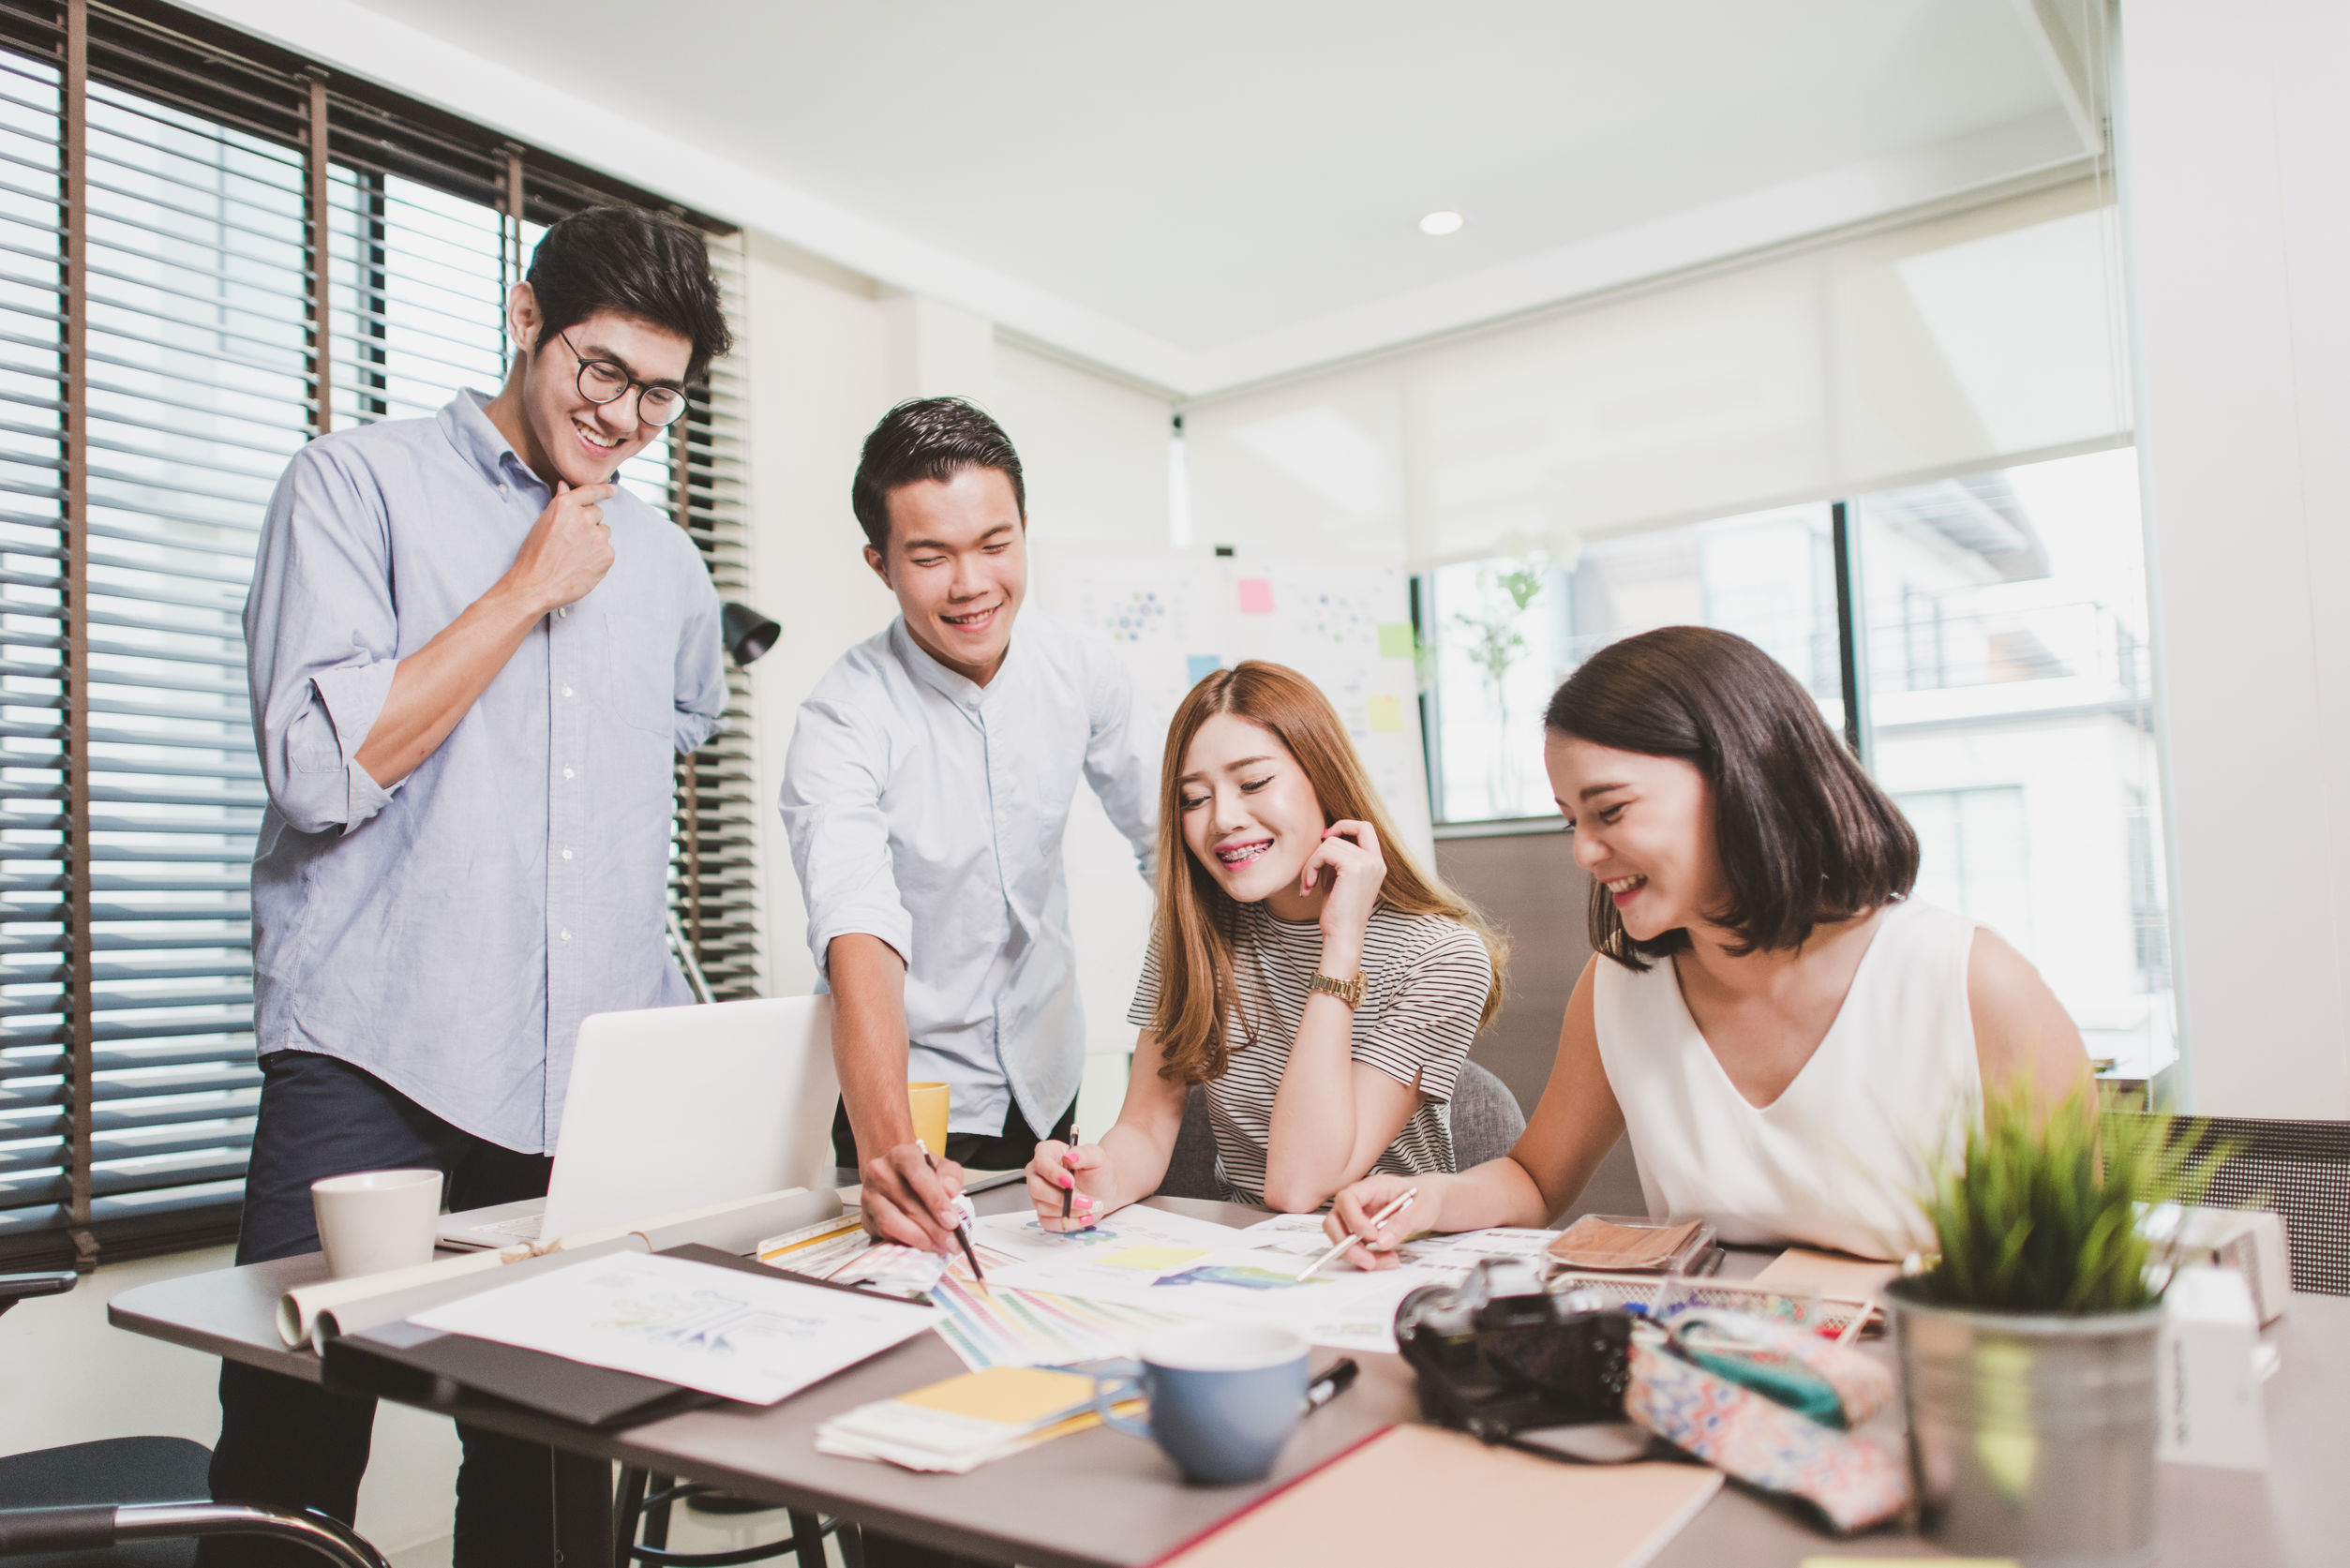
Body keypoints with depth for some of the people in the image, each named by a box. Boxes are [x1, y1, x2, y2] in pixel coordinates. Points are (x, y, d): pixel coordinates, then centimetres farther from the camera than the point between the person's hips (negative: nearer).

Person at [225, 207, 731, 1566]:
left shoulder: (665, 561, 15)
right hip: (376, 1062, -4)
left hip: (601, 1086, 4)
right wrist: (532, 589, -7)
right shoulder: (360, 484, 1)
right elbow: (321, 768, -11)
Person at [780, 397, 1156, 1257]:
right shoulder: (842, 720, -23)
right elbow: (860, 938, -38)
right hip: (914, 1096, -4)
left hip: (1050, 1083, 4)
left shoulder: (1080, 666, -9)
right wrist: (888, 1148, -52)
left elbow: (1161, 830, 8)